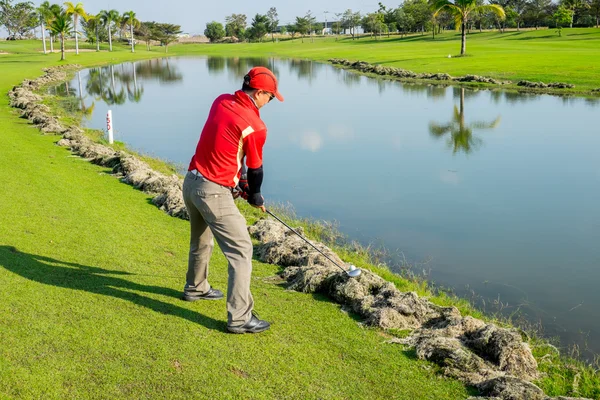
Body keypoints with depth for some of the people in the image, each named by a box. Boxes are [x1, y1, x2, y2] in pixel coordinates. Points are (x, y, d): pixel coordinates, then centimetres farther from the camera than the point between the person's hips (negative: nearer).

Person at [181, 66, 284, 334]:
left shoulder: (221, 101, 4)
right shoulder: (255, 126, -16)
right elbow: (255, 169, -2)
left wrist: (238, 179, 12)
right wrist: (255, 197, 17)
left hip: (191, 182, 9)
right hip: (213, 193, -8)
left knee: (201, 241, 29)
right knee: (241, 251, -3)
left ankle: (195, 288, 50)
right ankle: (239, 318, -3)